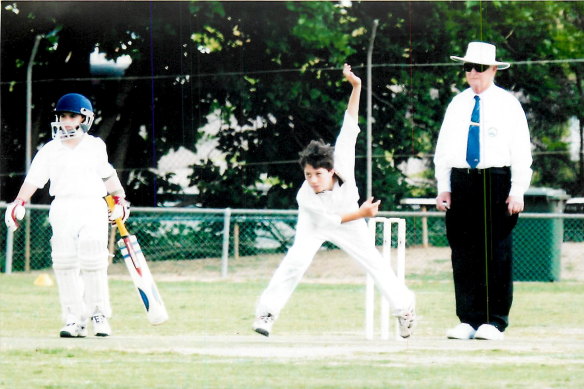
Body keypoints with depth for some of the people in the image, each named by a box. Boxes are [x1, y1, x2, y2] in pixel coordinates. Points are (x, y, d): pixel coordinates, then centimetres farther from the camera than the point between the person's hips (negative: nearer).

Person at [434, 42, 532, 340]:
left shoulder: (507, 104, 1)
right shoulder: (457, 105, 13)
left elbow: (521, 151, -1)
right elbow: (443, 149, 17)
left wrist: (517, 192, -9)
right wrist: (443, 187, 8)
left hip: (496, 181, -4)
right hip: (461, 181, 4)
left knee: (496, 254, -5)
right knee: (464, 253, 3)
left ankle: (494, 322, -2)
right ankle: (468, 320, 7)